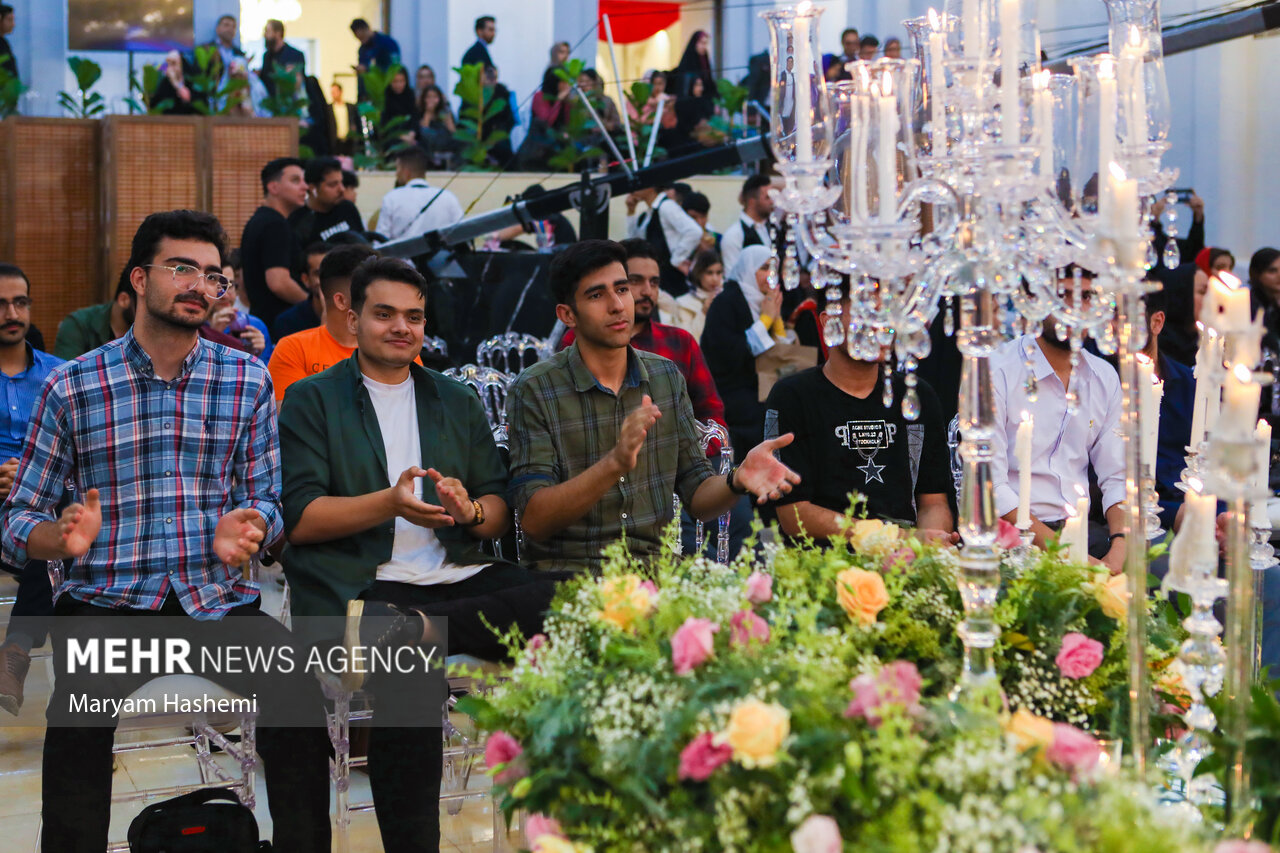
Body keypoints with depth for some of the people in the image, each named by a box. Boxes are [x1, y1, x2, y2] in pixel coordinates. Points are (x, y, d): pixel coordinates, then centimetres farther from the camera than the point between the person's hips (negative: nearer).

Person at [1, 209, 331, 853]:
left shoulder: (247, 381, 11)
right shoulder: (72, 387, 5)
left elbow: (266, 496, 12)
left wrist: (246, 529, -13)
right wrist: (65, 536, -17)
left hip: (217, 600, 2)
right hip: (107, 601, -1)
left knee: (296, 686, -27)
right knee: (80, 704, -32)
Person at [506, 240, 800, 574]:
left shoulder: (666, 377, 9)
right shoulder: (534, 390, -5)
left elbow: (698, 498, 9)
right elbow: (534, 521, -13)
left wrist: (738, 481, -14)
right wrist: (615, 464, -27)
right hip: (570, 569, -4)